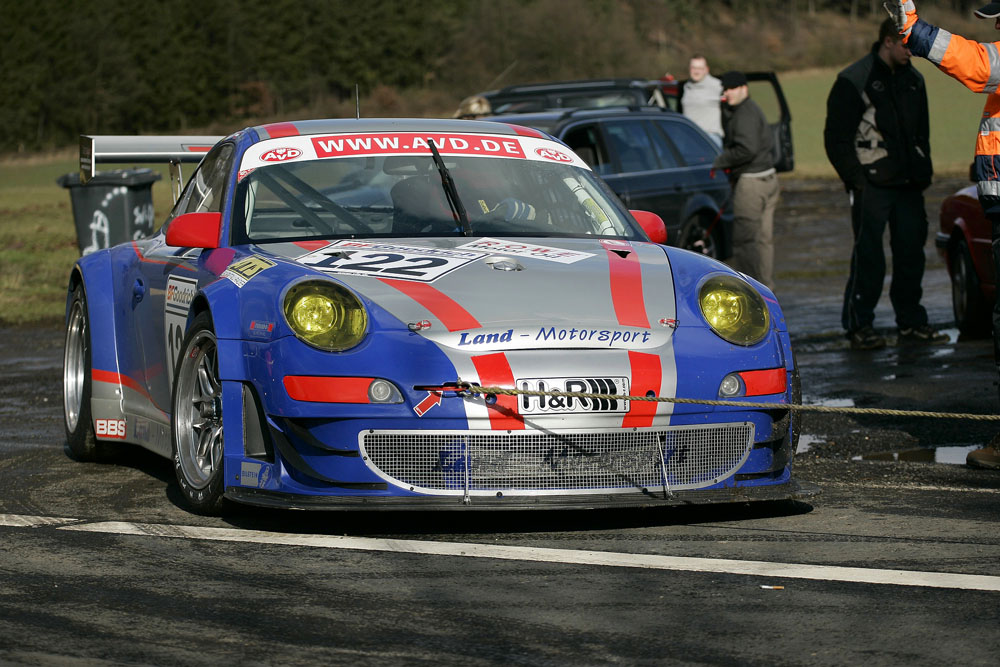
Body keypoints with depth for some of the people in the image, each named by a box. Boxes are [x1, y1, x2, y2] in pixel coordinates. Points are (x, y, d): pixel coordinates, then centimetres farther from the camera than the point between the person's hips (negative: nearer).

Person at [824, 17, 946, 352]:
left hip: (908, 186, 6)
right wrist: (855, 179, -13)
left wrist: (923, 171, 13)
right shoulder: (853, 81, -6)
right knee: (868, 258, -7)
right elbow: (836, 137, -7)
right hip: (872, 186, -6)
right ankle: (859, 326, 0)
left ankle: (911, 322, 16)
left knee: (911, 253, 7)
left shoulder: (913, 80, 14)